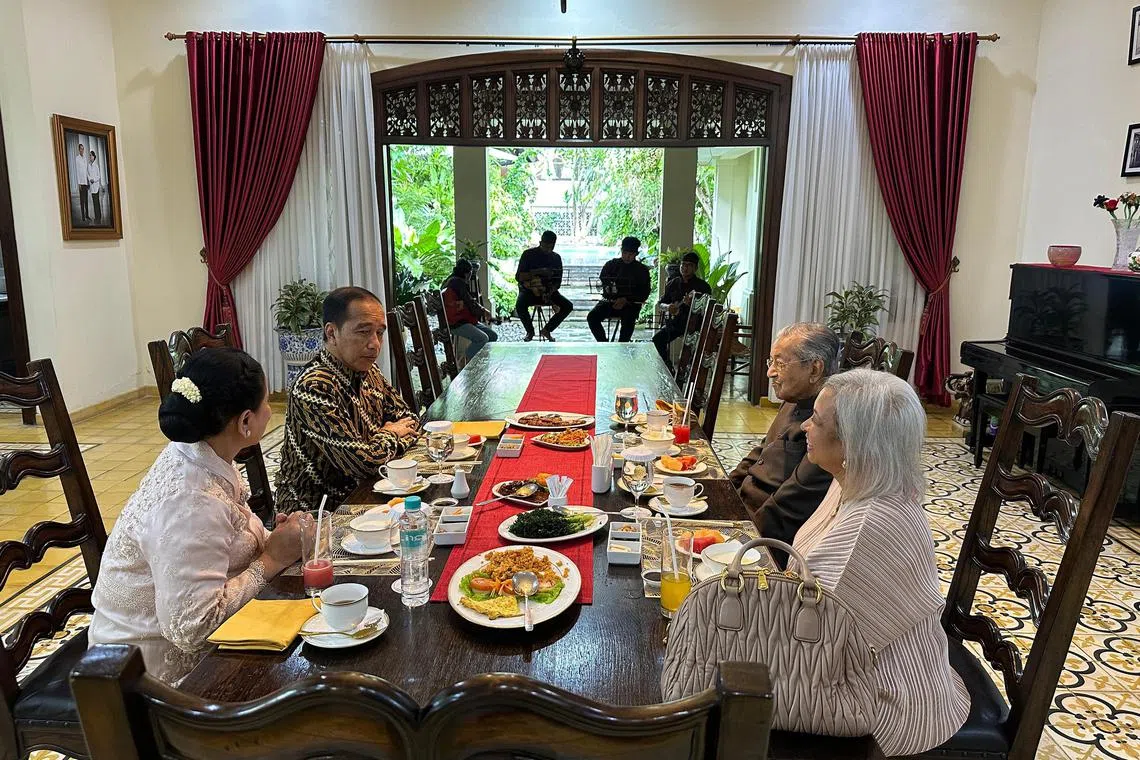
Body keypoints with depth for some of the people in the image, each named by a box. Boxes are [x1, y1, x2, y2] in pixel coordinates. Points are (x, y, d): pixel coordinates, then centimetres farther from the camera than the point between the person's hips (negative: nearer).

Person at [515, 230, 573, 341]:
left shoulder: (556, 258, 5)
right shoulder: (528, 254, -4)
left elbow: (557, 282, 6)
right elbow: (518, 276, -11)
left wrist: (550, 292, -16)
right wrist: (538, 272, -25)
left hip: (548, 291, 3)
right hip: (528, 290, -3)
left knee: (568, 306, -19)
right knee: (520, 305, -34)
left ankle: (547, 330, 1)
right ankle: (530, 331, -5)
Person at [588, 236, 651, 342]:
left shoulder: (642, 270, 6)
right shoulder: (611, 265, 12)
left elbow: (644, 294, 1)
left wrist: (626, 300, -14)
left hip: (630, 304, -2)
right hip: (610, 301, 3)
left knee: (628, 321, -35)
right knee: (592, 317, -24)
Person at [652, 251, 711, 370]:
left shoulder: (703, 286, -1)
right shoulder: (673, 284, 12)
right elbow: (662, 302, 17)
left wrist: (691, 303, -25)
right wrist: (668, 307, -7)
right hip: (675, 321, 4)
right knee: (658, 338, -18)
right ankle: (667, 366, 0)